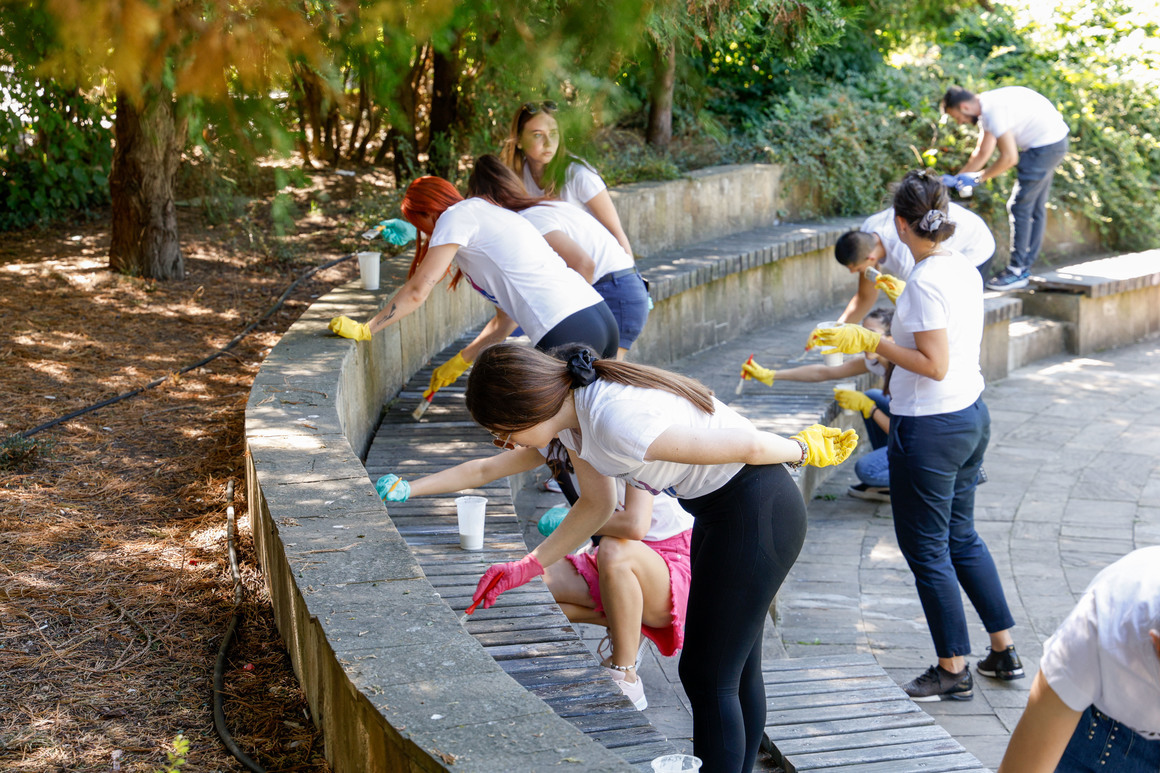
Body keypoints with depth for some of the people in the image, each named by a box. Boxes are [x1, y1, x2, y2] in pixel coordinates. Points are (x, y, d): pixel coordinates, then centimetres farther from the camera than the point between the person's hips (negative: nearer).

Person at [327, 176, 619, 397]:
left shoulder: (457, 215, 3)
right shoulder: (487, 217, 30)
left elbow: (417, 291, 0)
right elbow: (505, 320, 31)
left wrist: (364, 330, 9)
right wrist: (460, 362, 37)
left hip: (569, 334, -9)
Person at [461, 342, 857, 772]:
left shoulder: (617, 423, -32)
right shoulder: (573, 417, -3)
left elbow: (746, 446, -24)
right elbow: (597, 504, 14)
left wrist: (804, 451, -5)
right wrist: (526, 568, 8)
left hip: (759, 512, -9)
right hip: (716, 509, 9)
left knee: (707, 677, -4)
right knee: (736, 672, 20)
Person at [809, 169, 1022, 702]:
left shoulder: (925, 283, -21)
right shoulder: (965, 270, 4)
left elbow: (935, 365, -23)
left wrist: (869, 342, -18)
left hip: (929, 428, -9)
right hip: (972, 416, 9)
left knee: (926, 548, 4)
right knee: (962, 537, 21)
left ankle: (953, 671, 13)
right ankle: (1004, 652, 28)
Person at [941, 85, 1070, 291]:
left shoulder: (993, 110, -24)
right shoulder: (986, 107, 8)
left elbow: (1009, 158, -24)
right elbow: (982, 154, 15)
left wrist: (977, 177, -14)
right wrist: (955, 179, 13)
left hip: (1045, 146, -11)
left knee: (1019, 206, -6)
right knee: (1035, 207, 15)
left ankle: (1017, 272, -2)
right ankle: (1025, 266, 23)